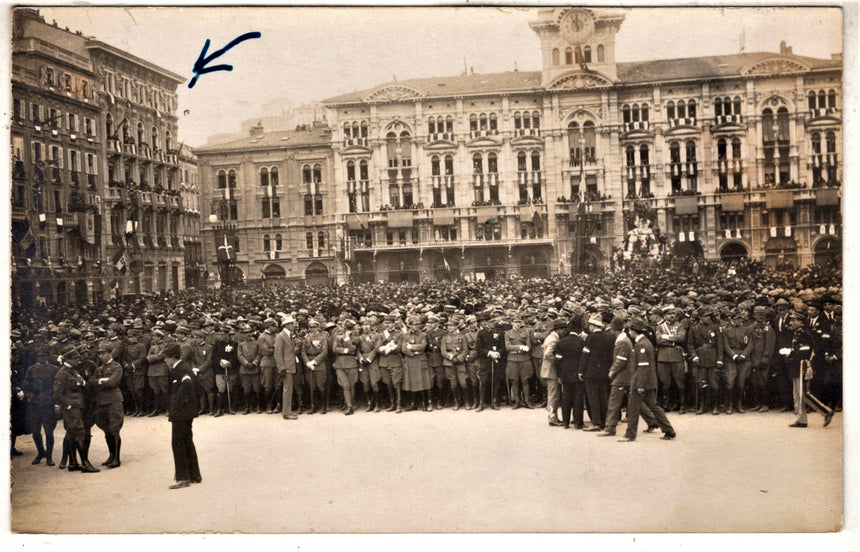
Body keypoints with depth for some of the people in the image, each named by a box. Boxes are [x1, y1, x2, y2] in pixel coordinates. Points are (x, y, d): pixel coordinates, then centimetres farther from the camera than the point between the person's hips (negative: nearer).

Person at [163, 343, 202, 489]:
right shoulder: (179, 367, 13)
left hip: (181, 412, -10)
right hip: (185, 412, 10)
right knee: (187, 442, 16)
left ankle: (183, 477, 2)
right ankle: (194, 474, 24)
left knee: (178, 443, -4)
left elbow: (187, 383, -32)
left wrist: (182, 401, -24)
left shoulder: (182, 369, -18)